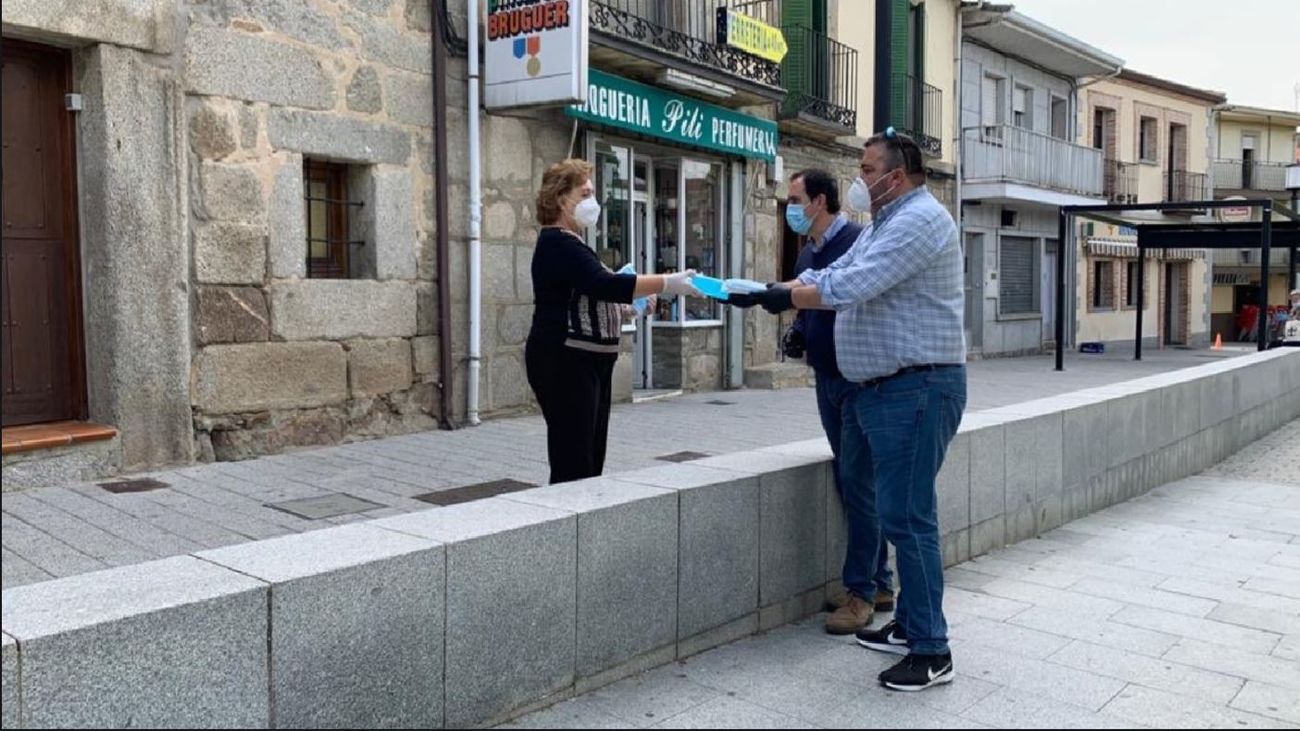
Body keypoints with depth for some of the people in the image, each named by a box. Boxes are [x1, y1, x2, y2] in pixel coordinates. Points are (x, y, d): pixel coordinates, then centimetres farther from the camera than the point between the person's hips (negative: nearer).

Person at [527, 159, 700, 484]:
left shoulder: (568, 243, 18)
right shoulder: (557, 243, -13)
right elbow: (605, 283, -26)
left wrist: (630, 302, 9)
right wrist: (668, 283, -26)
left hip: (587, 361, 10)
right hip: (564, 362, -10)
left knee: (591, 460, 10)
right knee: (572, 465, -9)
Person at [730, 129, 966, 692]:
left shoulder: (919, 220, -14)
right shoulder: (883, 226, 19)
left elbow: (850, 286, -24)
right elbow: (828, 279, 13)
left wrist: (784, 298, -15)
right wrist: (763, 291, 0)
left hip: (915, 388, -10)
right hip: (881, 389, 10)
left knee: (907, 517, -8)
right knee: (898, 512, 15)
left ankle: (931, 651, 1)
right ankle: (909, 624, 27)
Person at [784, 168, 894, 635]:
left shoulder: (858, 241, -12)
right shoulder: (808, 254, 14)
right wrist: (797, 331, 4)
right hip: (827, 381, 9)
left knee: (857, 481, -7)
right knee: (850, 481, 12)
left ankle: (861, 592, 3)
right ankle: (879, 584, 22)